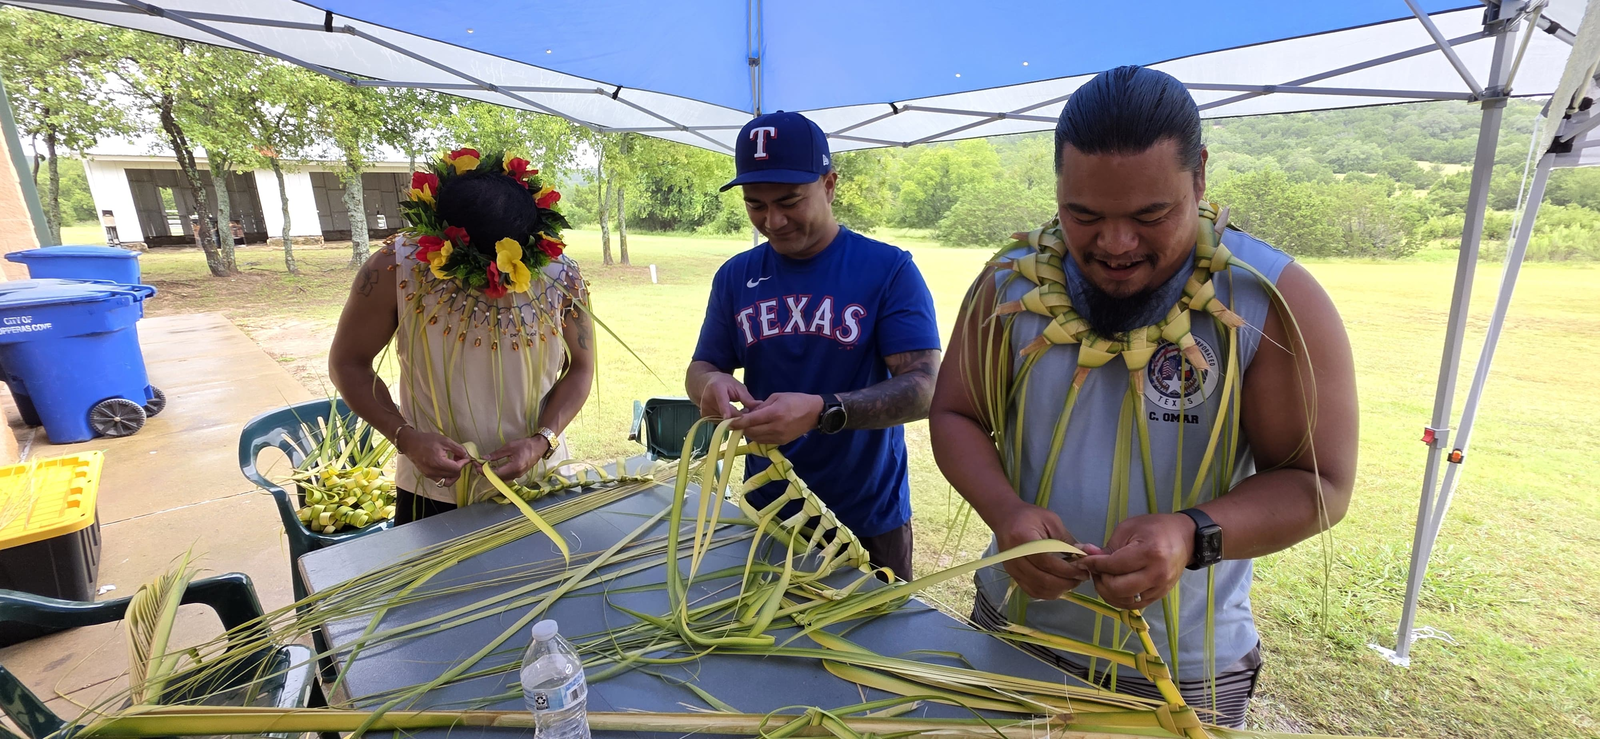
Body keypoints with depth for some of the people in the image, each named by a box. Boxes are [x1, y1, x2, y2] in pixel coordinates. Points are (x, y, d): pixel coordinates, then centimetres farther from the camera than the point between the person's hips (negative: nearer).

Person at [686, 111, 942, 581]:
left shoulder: (888, 269, -11)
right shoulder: (736, 277, 1)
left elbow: (925, 388, -18)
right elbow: (701, 367, 7)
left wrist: (822, 411, -34)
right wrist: (711, 384, -19)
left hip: (869, 520, -3)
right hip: (764, 512, 3)